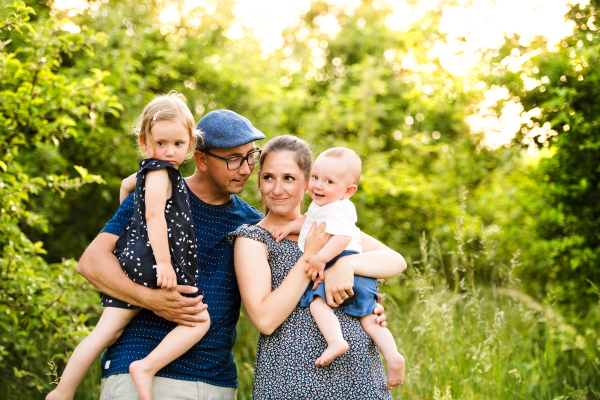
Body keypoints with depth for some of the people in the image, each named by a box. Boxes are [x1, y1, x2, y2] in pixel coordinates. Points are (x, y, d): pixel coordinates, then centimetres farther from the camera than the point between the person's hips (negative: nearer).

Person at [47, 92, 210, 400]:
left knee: (108, 330, 9)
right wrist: (164, 262, -23)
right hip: (151, 264, -9)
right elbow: (154, 216, -18)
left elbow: (127, 183, 44)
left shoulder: (149, 172, 23)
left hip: (132, 264, 9)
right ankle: (147, 367, -16)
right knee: (200, 319, -5)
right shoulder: (158, 171, -7)